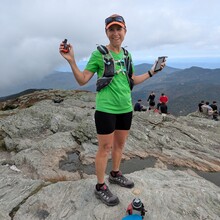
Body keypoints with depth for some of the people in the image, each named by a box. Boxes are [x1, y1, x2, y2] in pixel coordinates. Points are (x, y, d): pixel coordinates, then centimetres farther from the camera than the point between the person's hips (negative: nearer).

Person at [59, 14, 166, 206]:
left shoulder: (126, 54, 9)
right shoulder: (98, 54, -7)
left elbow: (132, 81, 18)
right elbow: (82, 80, -8)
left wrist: (152, 72, 15)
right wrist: (71, 61, -21)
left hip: (126, 108, 6)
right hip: (106, 109, -6)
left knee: (120, 144, 18)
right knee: (105, 148, 2)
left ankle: (115, 174, 40)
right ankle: (100, 187, 20)